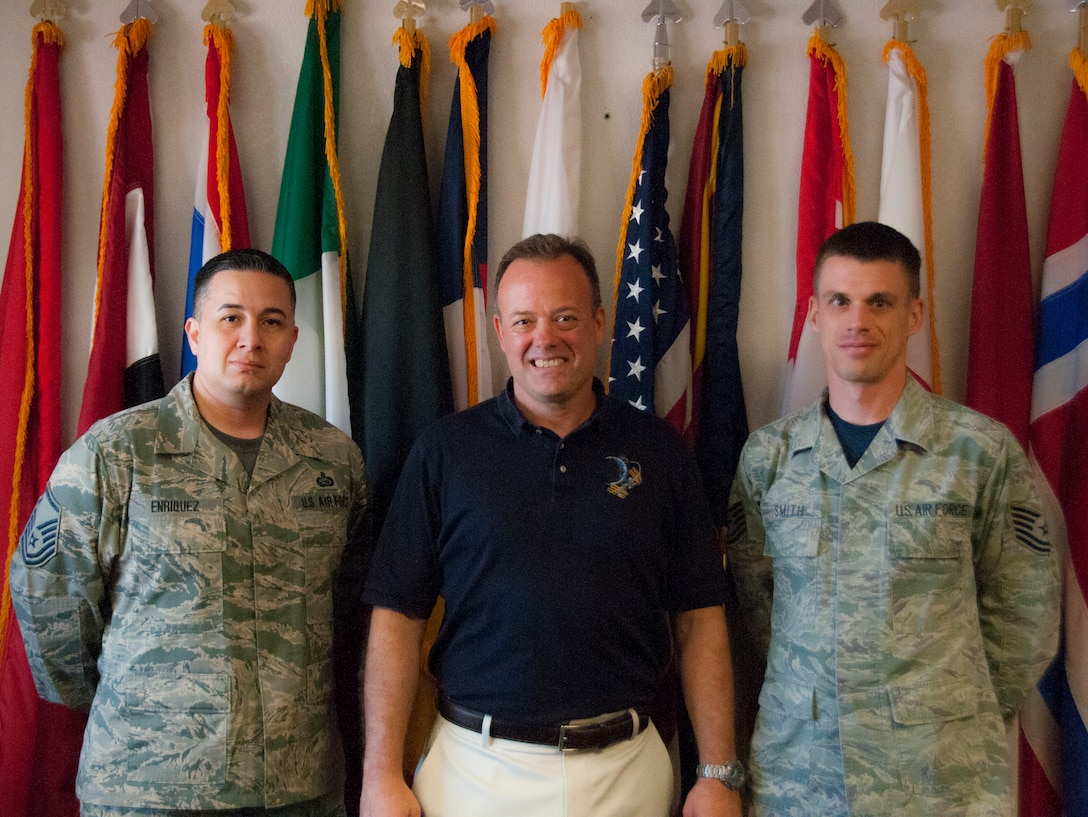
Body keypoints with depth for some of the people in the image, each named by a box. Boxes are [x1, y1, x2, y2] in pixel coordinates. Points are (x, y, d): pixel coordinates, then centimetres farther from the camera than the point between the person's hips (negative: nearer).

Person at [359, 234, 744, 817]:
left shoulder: (657, 450, 1)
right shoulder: (444, 450, -2)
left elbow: (699, 620, 1)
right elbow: (397, 616, -3)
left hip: (628, 769, 1)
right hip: (475, 768, -1)